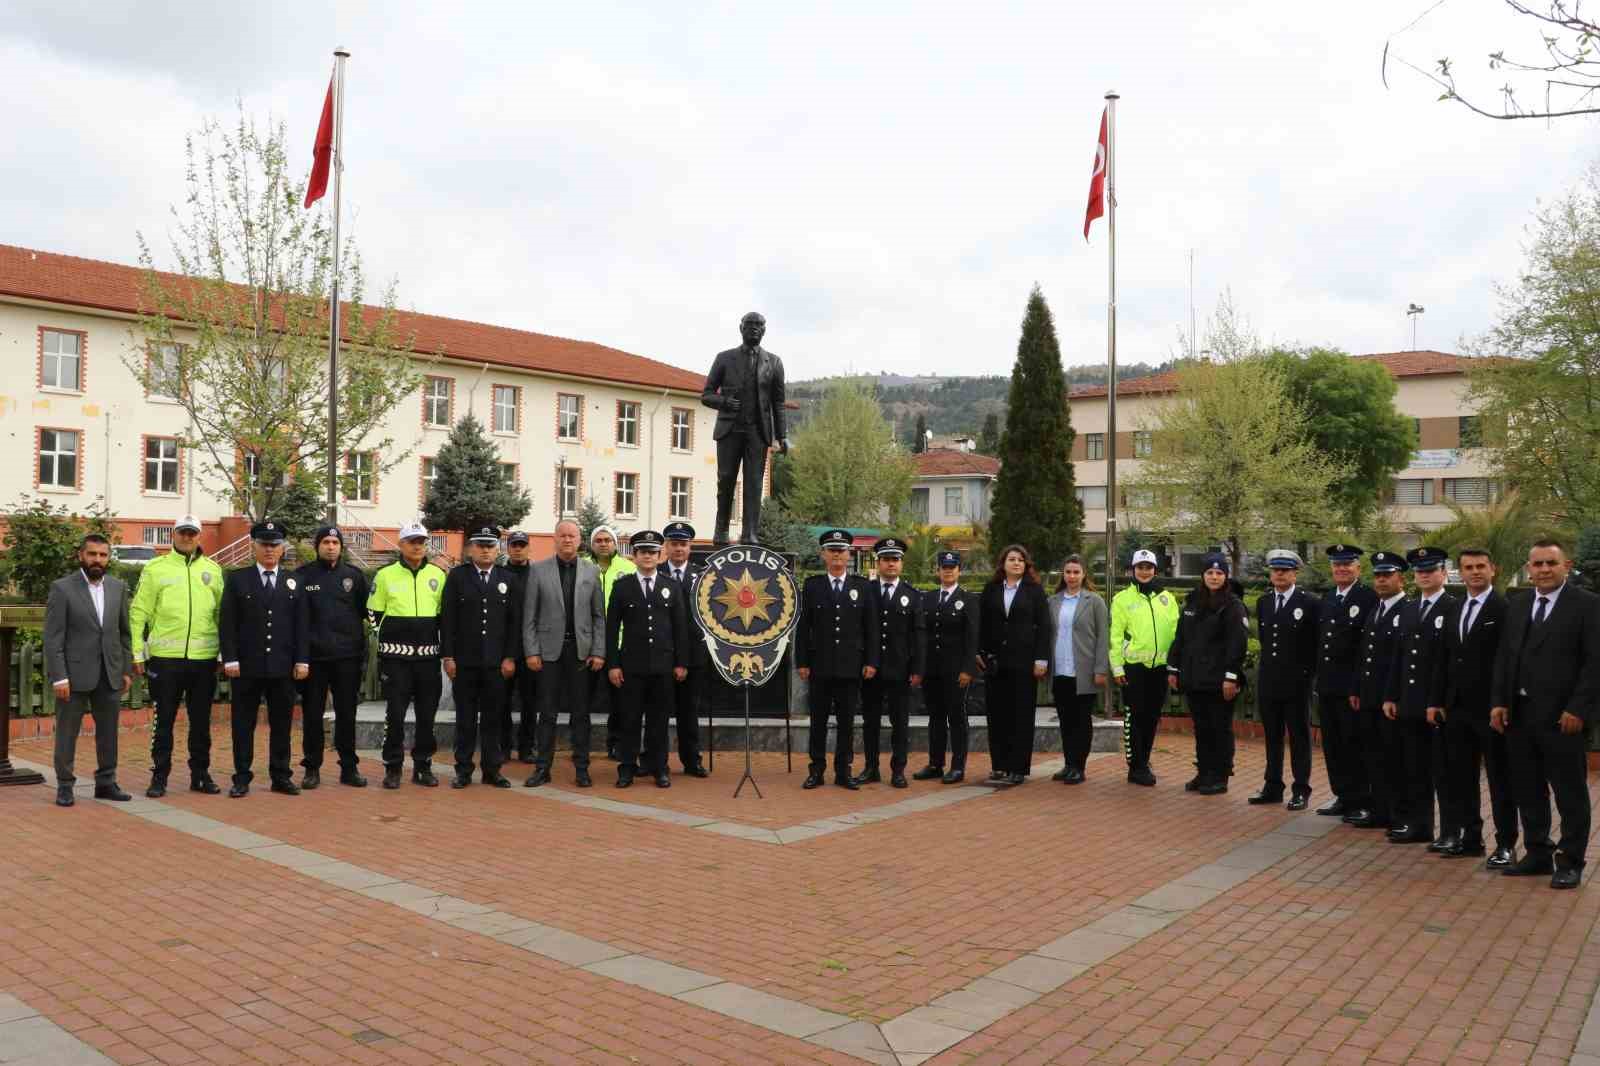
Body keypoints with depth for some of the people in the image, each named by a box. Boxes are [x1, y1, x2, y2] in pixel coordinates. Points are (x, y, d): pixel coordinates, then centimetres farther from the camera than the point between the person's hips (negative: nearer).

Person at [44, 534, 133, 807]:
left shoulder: (118, 587, 8)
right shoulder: (62, 588, -5)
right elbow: (53, 638, -8)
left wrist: (127, 670, 7)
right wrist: (59, 677, -13)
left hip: (109, 674, 4)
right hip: (75, 674, -4)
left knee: (108, 732, 9)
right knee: (67, 732, 5)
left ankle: (106, 782, 19)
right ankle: (64, 786, 15)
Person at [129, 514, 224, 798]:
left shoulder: (212, 570, 9)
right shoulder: (155, 568, 2)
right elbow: (138, 613, 1)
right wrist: (138, 653, -4)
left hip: (204, 658, 2)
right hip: (165, 657, -2)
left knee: (201, 721, 10)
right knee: (164, 721, 5)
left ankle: (200, 774, 20)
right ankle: (159, 777, 15)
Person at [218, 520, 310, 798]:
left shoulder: (294, 582, 10)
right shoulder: (237, 580, 5)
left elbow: (301, 625, 8)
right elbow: (226, 623, 0)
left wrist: (302, 660, 0)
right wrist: (230, 659, -8)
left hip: (284, 668, 2)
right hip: (247, 667, -2)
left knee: (281, 724, 7)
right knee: (243, 724, 4)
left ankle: (281, 776, 16)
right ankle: (242, 778, 12)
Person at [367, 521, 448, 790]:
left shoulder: (438, 575, 7)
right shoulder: (385, 575, 1)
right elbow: (373, 613, 7)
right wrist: (390, 634, 2)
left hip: (428, 656, 2)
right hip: (396, 656, -2)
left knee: (427, 714, 7)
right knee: (395, 714, -1)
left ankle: (423, 766, 18)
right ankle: (392, 768, 11)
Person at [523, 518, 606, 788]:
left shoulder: (591, 571, 5)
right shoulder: (538, 570, 2)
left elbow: (599, 615, 5)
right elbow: (529, 615, 1)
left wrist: (598, 652, -2)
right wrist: (531, 651, -6)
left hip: (581, 650, 1)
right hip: (550, 649, -1)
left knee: (580, 712, 6)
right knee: (548, 712, 4)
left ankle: (581, 768, 13)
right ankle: (542, 768, 11)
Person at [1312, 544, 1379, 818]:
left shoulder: (1370, 598, -8)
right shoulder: (1327, 600, 15)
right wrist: (1318, 679, 12)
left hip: (1353, 688, -7)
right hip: (1327, 687, 7)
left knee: (1355, 744, 2)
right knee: (1332, 745, 11)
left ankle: (1361, 801, 13)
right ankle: (1343, 797, 21)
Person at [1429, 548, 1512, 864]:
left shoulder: (1505, 608, -9)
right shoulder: (1454, 610, 13)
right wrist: (1436, 701, 10)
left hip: (1490, 708, -7)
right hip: (1457, 708, 7)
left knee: (1500, 778, 2)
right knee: (1460, 776, 12)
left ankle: (1506, 844, 9)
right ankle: (1469, 837, 21)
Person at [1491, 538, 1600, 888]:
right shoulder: (1516, 606, 12)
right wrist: (1499, 702, 3)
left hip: (1561, 717, -6)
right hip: (1519, 713, 6)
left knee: (1570, 794, 4)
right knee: (1528, 791, 13)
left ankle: (1570, 862, 14)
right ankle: (1538, 853, 25)